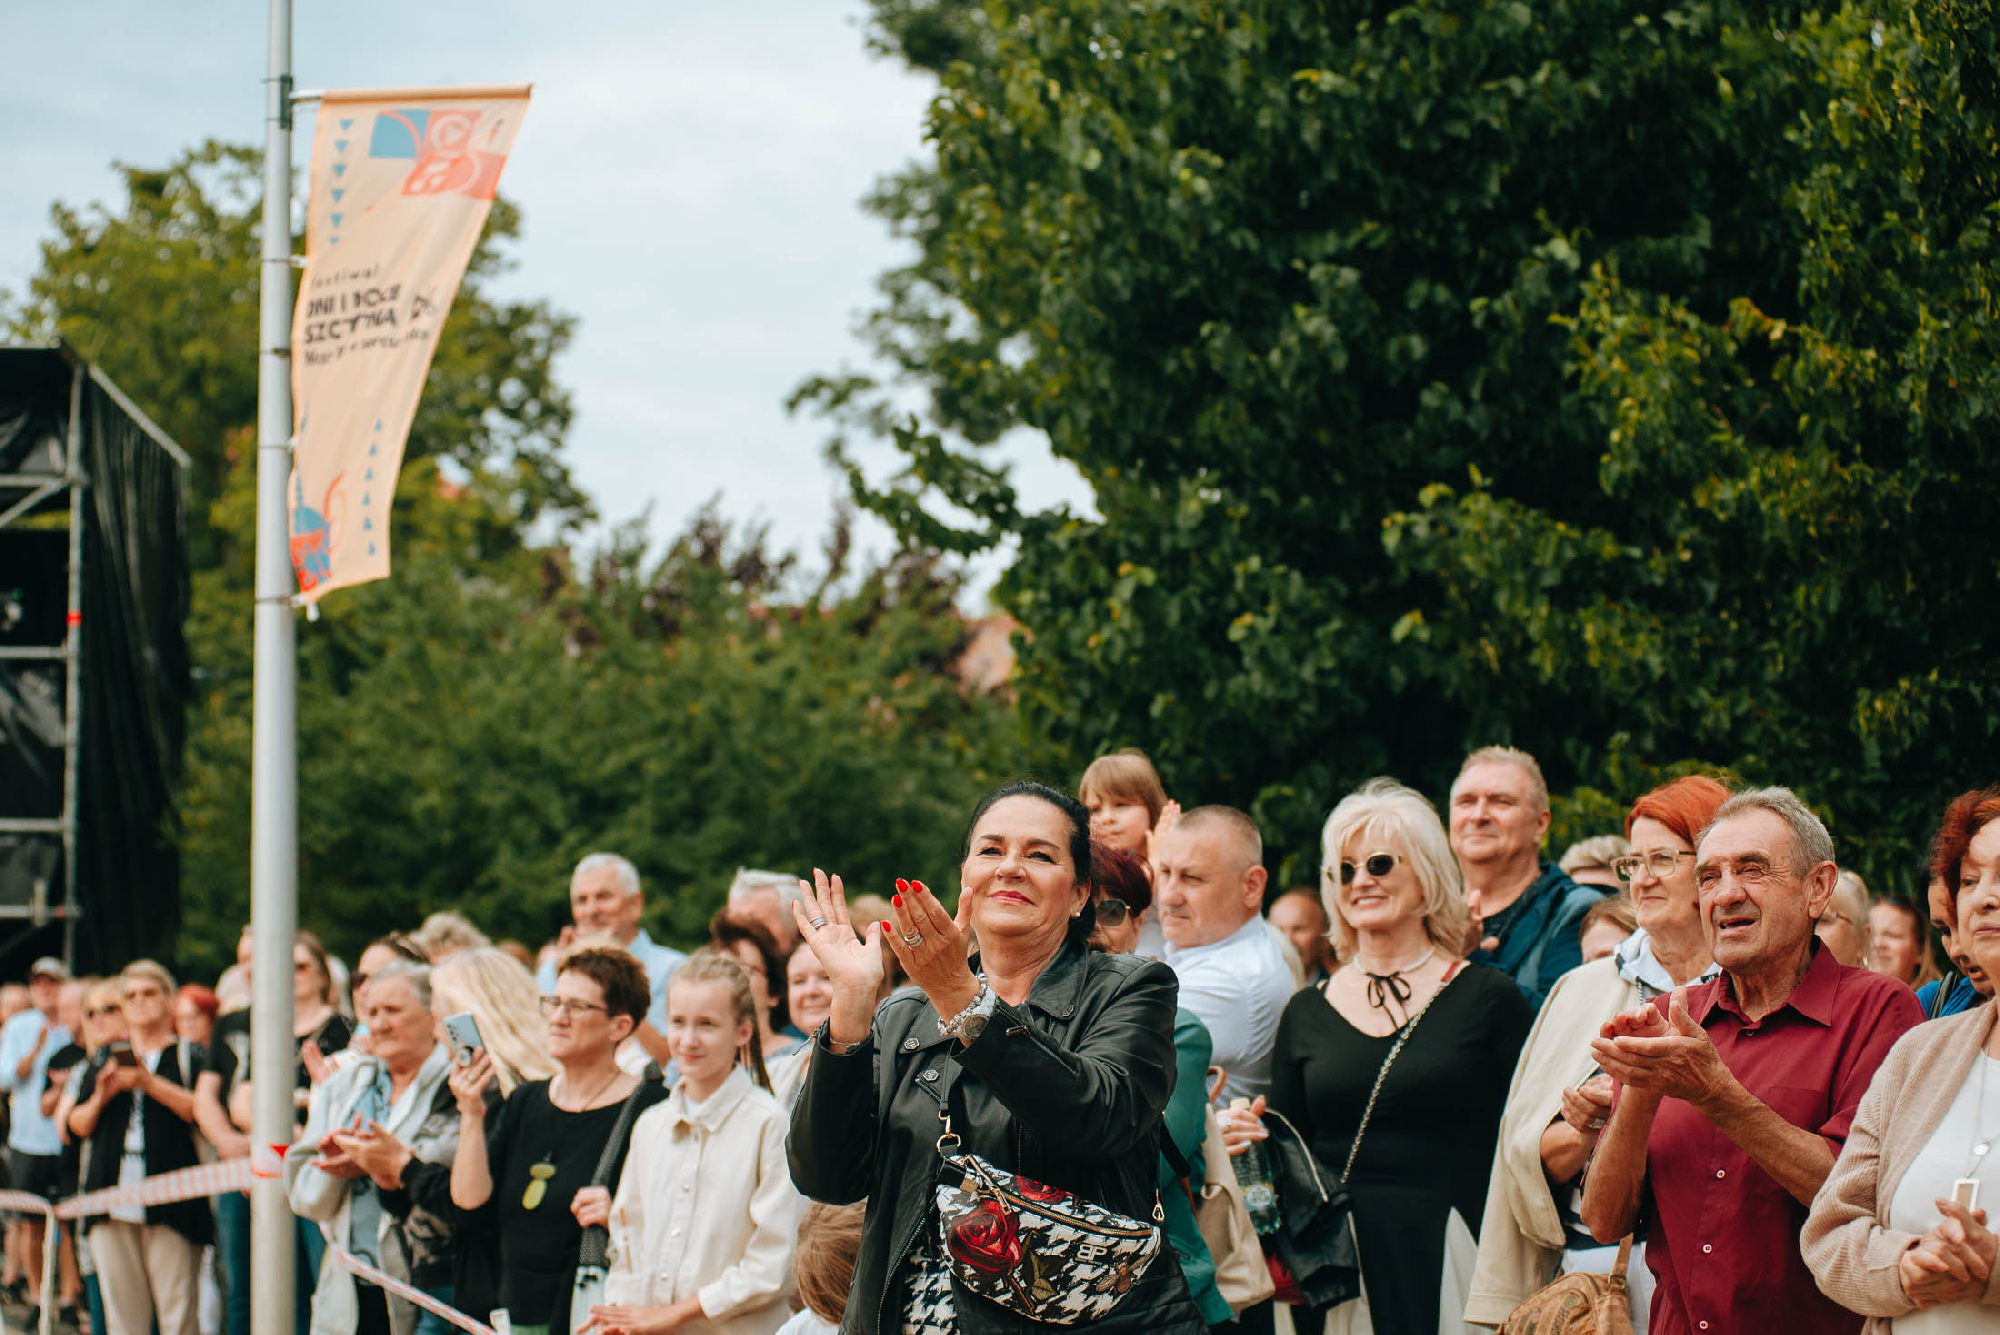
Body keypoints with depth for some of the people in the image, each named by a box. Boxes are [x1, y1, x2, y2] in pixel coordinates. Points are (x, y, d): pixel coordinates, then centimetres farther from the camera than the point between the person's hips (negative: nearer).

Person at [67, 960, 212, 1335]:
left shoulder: (189, 1058, 6)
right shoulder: (104, 1061, 19)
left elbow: (202, 1111, -11)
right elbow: (76, 1126, 14)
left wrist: (151, 1084, -19)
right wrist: (100, 1098, -4)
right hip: (113, 1202, 4)